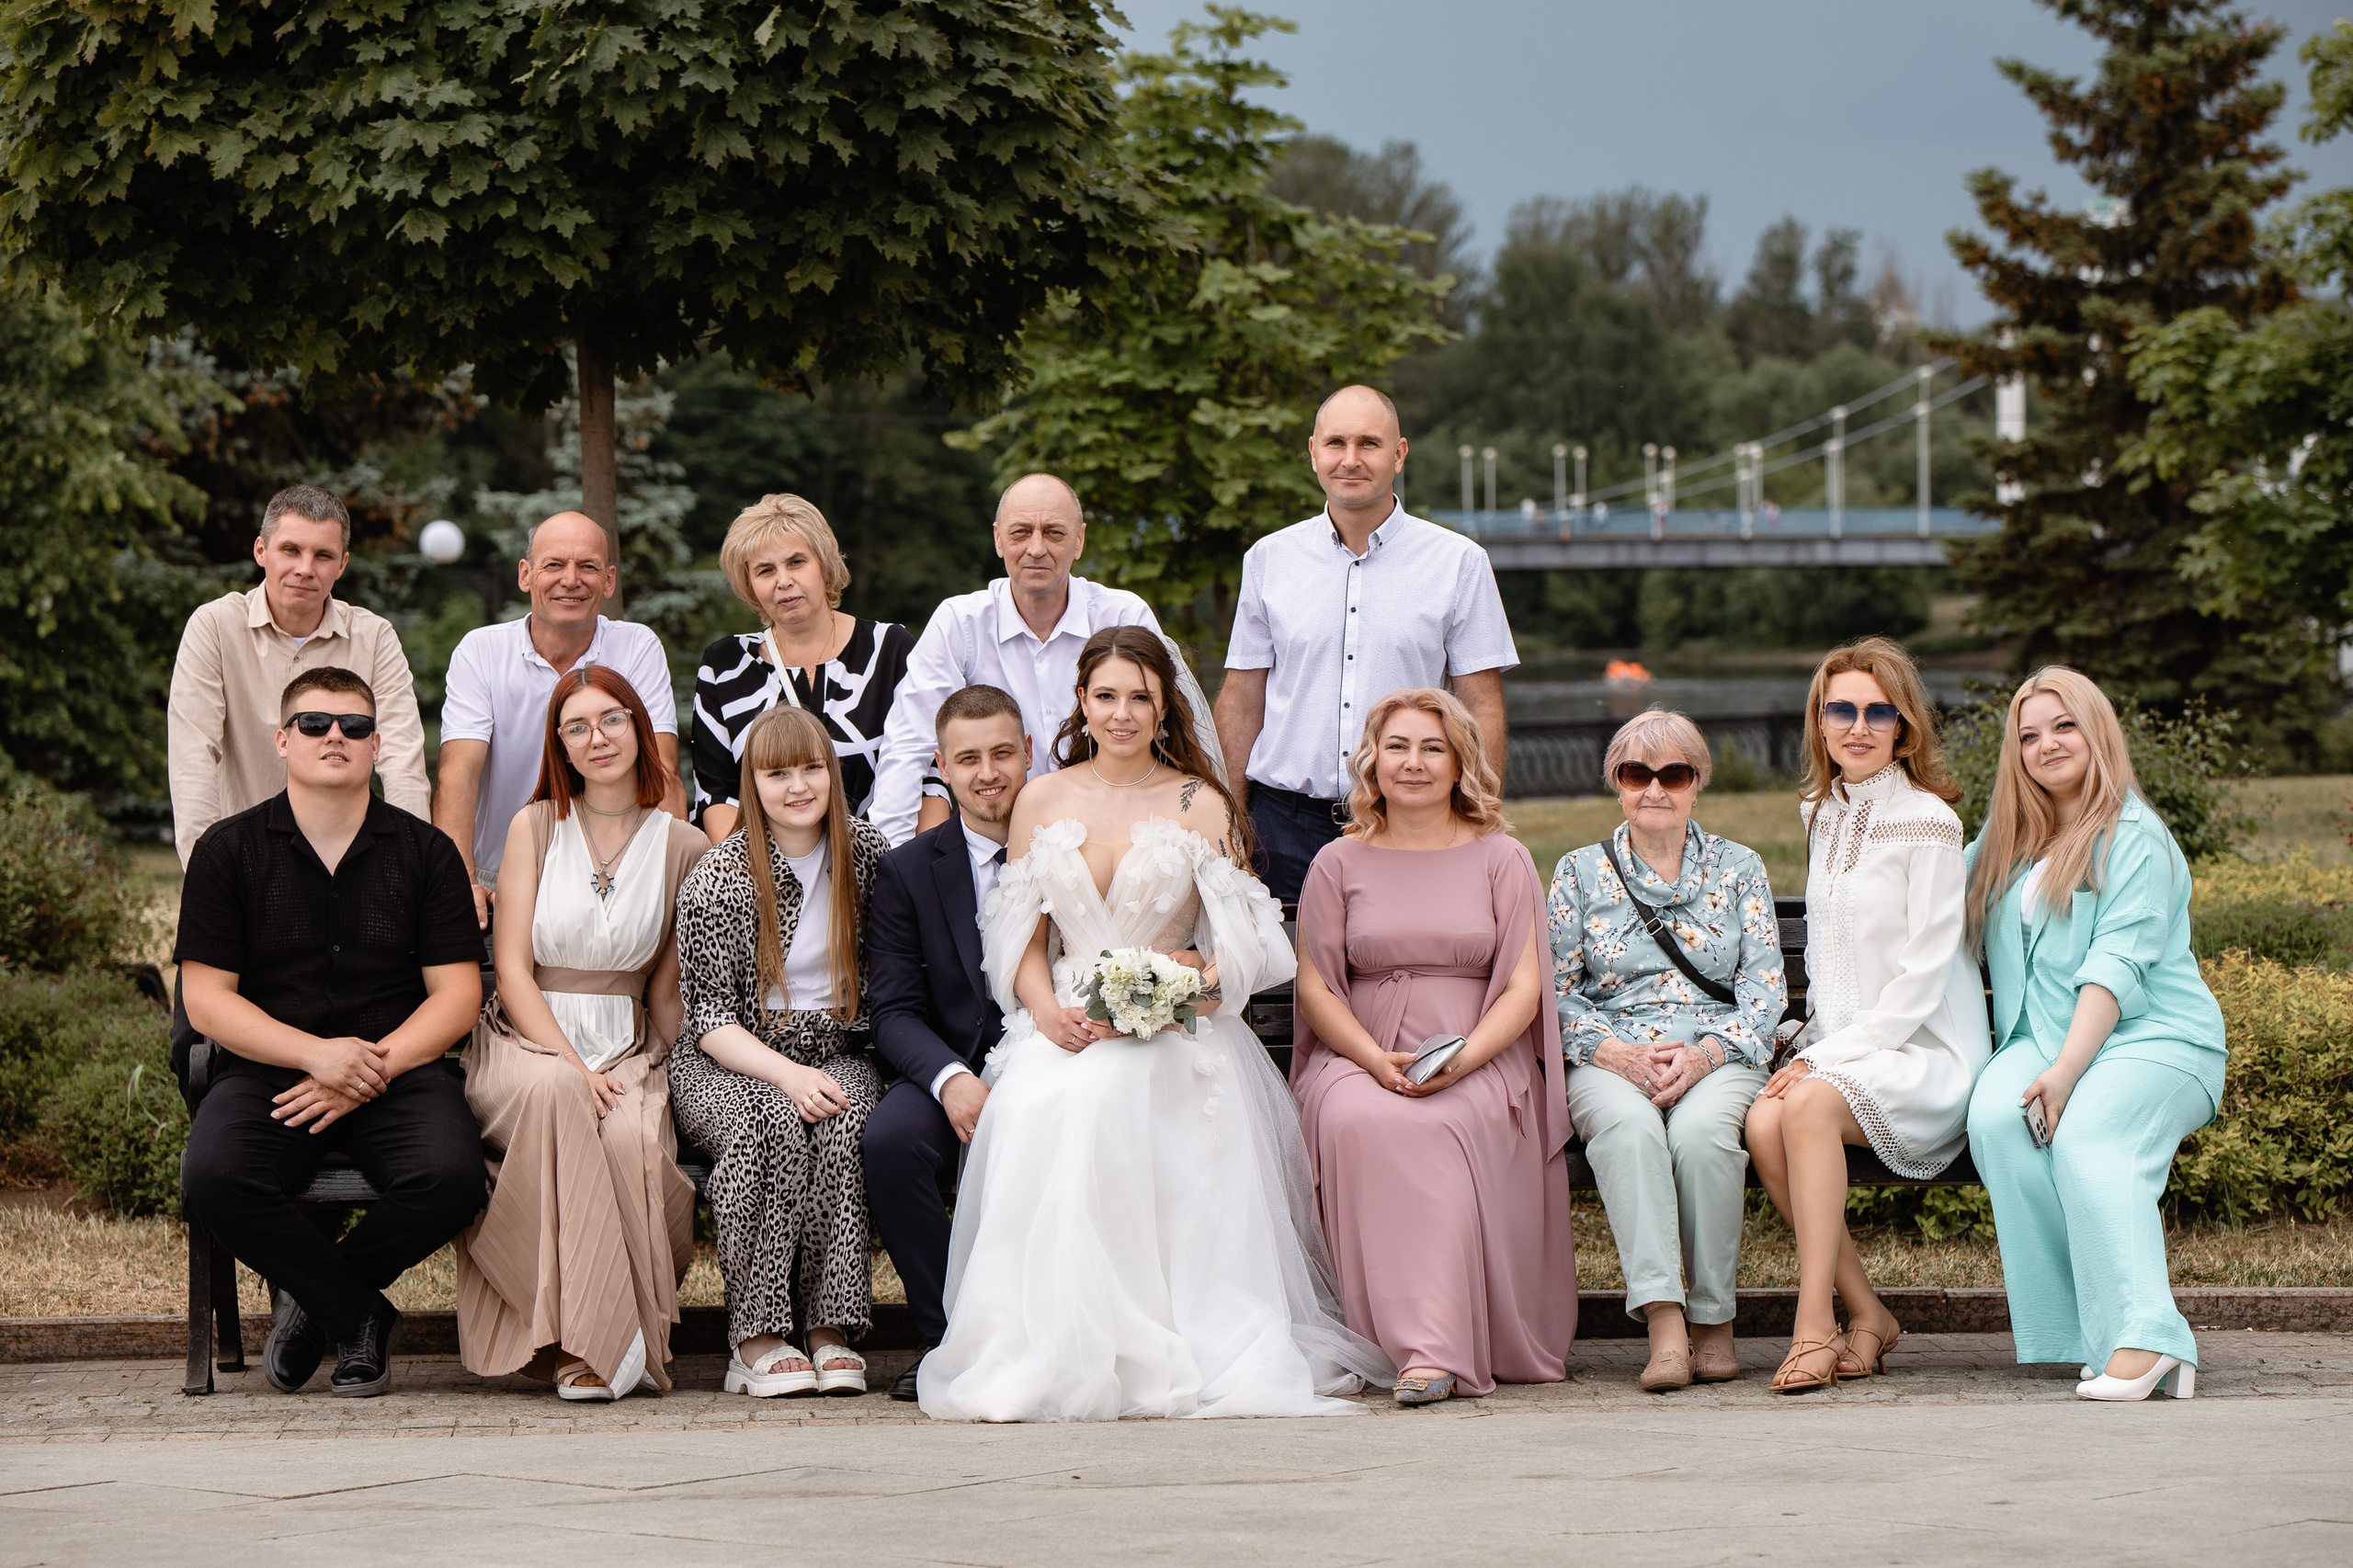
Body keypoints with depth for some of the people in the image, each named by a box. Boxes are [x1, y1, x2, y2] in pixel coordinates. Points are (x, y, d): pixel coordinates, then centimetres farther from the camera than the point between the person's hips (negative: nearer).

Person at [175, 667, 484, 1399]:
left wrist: (376, 1067, -12)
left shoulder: (426, 851, 10)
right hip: (267, 1069, -1)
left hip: (401, 1070, 1)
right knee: (213, 1178, -33)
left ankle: (313, 1296, -1)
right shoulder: (228, 850, 7)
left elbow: (457, 995, 5)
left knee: (450, 1176, -31)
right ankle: (360, 1316, -10)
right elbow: (206, 1000, 1)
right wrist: (316, 1054, -14)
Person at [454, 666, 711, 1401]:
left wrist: (667, 1078, -5)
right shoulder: (536, 827, 6)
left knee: (632, 1138, -35)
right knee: (554, 1093, -38)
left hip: (625, 1048, 1)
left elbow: (666, 987, 12)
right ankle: (589, 1339, -37)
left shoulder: (682, 847, 9)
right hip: (525, 1038, -1)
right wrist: (572, 1065, -15)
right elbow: (512, 969, -1)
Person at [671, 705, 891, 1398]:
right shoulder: (716, 881, -7)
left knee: (844, 1126, -31)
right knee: (771, 1122, -35)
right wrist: (786, 1073, -26)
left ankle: (832, 1327, -28)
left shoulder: (865, 852, 4)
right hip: (729, 1062, -3)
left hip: (835, 1055, 3)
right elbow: (711, 1019, -9)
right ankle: (756, 1339, -29)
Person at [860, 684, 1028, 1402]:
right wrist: (953, 1080, -20)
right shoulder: (909, 869, 8)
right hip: (954, 1067, 1)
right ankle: (946, 1335, -15)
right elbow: (895, 1011, 2)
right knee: (889, 1140, -31)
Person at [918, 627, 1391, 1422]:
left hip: (1173, 1033, -2)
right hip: (1064, 1026, 2)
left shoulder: (1201, 807, 7)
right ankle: (1042, 1350, -28)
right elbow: (1020, 936, 14)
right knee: (1033, 1106, -32)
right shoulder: (1042, 802, 14)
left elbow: (1240, 947, 4)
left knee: (1098, 1098, -35)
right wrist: (1048, 1008, -6)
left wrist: (1178, 981, -15)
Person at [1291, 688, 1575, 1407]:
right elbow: (1315, 985, 7)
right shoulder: (1339, 864, 14)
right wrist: (1376, 1059, -12)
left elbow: (1522, 989, 3)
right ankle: (1428, 1342, -33)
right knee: (1357, 1119, -35)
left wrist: (1462, 1059, -15)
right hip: (1359, 1058, 1)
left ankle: (1434, 1348, -39)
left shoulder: (1500, 859, 11)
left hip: (1478, 1068, -1)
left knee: (1442, 1127, -36)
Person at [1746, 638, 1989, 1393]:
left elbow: (1924, 974, -12)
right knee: (1763, 1123, -25)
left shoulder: (1927, 821, -7)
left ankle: (1814, 1323, -31)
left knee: (1809, 1103, -34)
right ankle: (1867, 1316, -14)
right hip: (1844, 1051, 6)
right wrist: (1815, 1046, 3)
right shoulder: (1823, 817, 15)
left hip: (1927, 1054, -6)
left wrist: (1829, 1059, -17)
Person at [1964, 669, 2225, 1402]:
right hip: (2042, 1037, 5)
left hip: (2153, 1038, -5)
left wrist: (2066, 1070, -23)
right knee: (1994, 1116, -29)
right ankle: (2078, 1325, -31)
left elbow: (2116, 968, -13)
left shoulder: (2137, 839, -1)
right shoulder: (2004, 839, 20)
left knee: (2085, 1133, -35)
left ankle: (2143, 1336, -44)